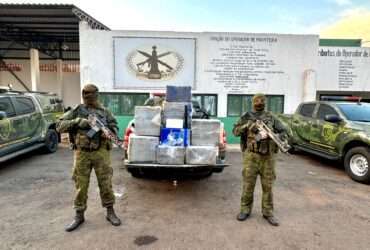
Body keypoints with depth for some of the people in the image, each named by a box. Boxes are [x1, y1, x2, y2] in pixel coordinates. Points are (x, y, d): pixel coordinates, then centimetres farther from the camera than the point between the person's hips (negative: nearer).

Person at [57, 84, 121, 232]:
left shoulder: (104, 112, 7)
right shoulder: (76, 111, 5)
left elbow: (115, 127, 10)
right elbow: (59, 126, 0)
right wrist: (76, 122, -15)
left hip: (101, 152, 0)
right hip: (82, 153, 0)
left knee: (105, 183, 6)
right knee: (81, 185, 8)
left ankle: (110, 212, 20)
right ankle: (79, 216, 23)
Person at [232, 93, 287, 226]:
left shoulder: (271, 117, 9)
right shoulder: (247, 117, 6)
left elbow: (283, 132, 8)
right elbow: (235, 131, 1)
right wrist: (247, 125, -14)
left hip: (267, 156, 2)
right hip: (251, 155, -1)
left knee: (267, 185, 7)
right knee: (248, 184, 3)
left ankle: (268, 212, 19)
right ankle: (245, 210, 17)